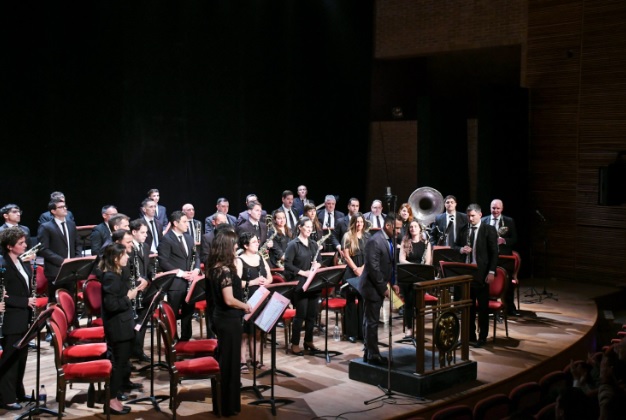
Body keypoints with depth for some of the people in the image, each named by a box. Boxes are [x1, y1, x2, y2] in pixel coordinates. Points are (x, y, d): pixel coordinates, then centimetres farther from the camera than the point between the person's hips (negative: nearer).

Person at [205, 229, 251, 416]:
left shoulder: (214, 267, 4)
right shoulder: (225, 270, -23)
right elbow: (229, 300, -26)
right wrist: (245, 306, -10)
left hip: (219, 317, 9)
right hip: (229, 320, -9)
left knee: (222, 359, 20)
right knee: (229, 361, 3)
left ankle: (220, 401, 33)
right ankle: (228, 405, 15)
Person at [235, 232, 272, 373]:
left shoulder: (261, 258, 11)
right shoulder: (239, 261, -9)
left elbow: (270, 277, 14)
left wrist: (266, 281, -7)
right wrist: (253, 282, -21)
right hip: (245, 301, -6)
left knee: (258, 331, 11)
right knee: (245, 332, 0)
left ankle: (255, 360, 21)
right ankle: (243, 361, 7)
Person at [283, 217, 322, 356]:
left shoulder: (314, 244, 12)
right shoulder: (293, 244, -8)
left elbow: (319, 261, 18)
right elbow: (288, 265, -13)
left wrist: (317, 265, -5)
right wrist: (303, 272, -18)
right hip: (300, 284, -6)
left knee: (312, 314, 10)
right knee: (301, 314, -3)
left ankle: (308, 341, 24)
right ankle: (295, 344, 7)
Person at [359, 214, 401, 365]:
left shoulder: (391, 239, 7)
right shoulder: (375, 241, -21)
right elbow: (374, 268, -23)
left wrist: (393, 282, 7)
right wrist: (384, 288, -19)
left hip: (380, 286, 9)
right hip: (372, 286, -9)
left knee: (370, 321, 15)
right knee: (372, 322, -1)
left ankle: (369, 353, 23)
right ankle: (373, 355, 8)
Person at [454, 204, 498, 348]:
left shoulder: (489, 230, -4)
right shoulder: (463, 230, 9)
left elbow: (494, 252, -6)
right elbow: (455, 246, 17)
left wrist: (491, 272, -13)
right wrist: (461, 249, -7)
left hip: (481, 273, -4)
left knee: (483, 306, 3)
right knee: (468, 306, 10)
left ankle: (482, 337, 11)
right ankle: (470, 335, 20)